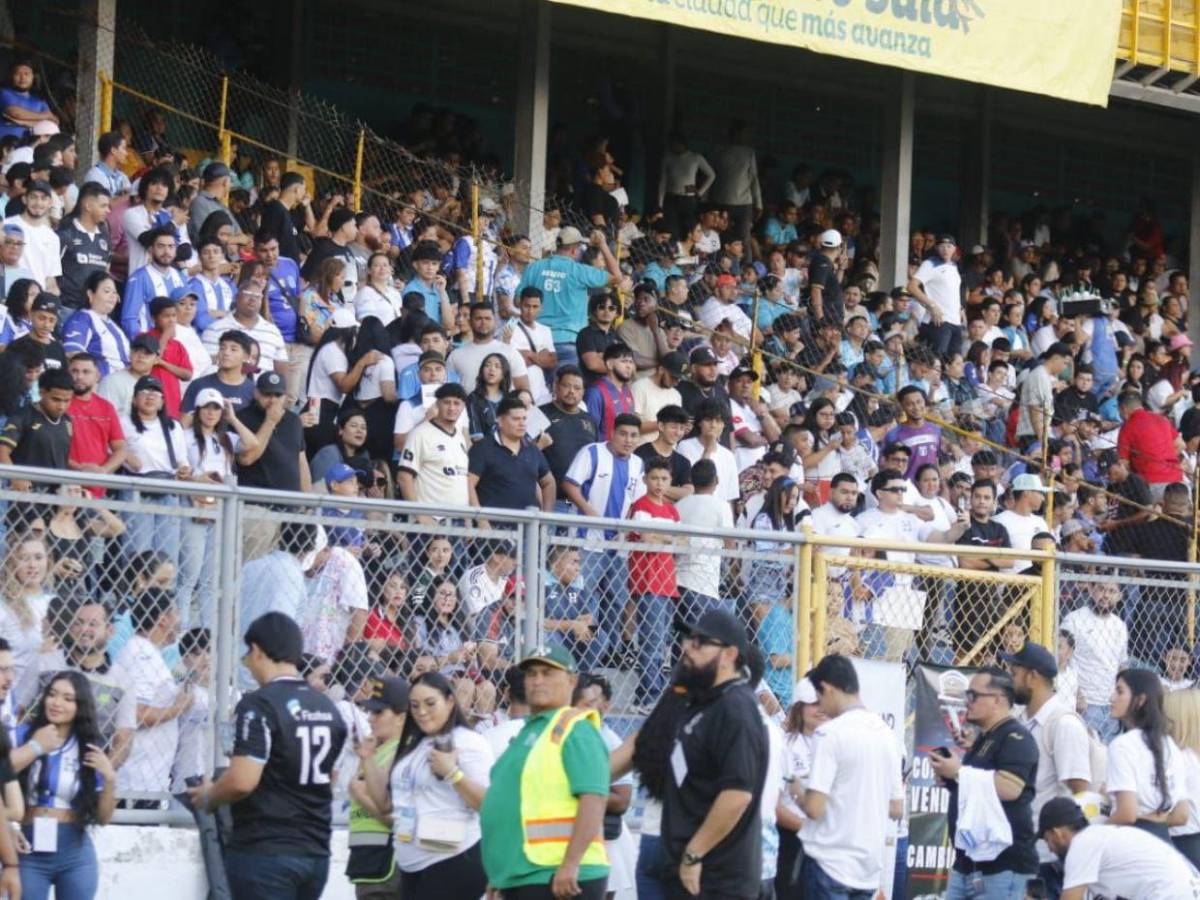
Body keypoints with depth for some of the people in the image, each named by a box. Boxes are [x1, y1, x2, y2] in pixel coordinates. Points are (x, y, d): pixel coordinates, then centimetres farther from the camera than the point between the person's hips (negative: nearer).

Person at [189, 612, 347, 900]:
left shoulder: (259, 705, -13)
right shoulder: (328, 708, 11)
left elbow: (243, 781, -21)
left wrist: (208, 796, -3)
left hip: (264, 851, -7)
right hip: (316, 852, 7)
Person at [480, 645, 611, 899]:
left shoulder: (575, 729, -8)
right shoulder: (529, 731, 20)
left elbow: (594, 800, -19)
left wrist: (570, 864, -25)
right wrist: (499, 875, 26)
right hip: (519, 878, 10)